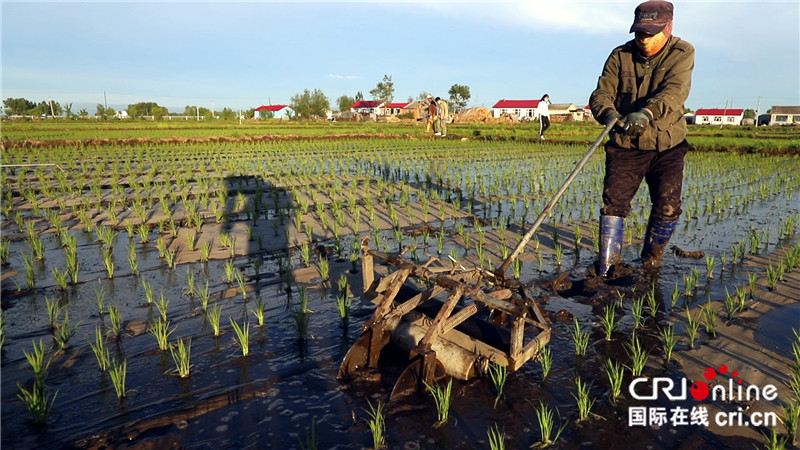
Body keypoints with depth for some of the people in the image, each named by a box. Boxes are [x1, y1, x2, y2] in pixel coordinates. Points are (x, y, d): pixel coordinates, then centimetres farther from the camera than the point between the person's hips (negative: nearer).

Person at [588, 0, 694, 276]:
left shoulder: (682, 54, -4)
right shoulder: (620, 56, 0)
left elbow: (675, 91, -23)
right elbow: (601, 93, -10)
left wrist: (647, 112, -44)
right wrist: (609, 113, -34)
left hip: (667, 147, 0)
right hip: (625, 146, 0)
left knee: (668, 207, -4)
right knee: (614, 201, -9)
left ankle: (651, 260, 22)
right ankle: (606, 268, -1)